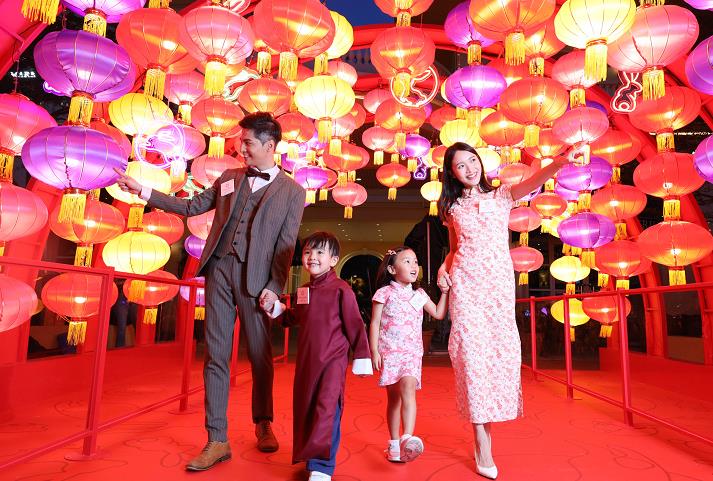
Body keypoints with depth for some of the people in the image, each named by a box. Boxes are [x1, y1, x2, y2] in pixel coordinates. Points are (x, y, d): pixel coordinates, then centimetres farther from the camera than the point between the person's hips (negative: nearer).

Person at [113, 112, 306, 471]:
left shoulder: (292, 192, 2)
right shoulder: (228, 178, 14)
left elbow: (285, 246, -3)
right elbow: (191, 206, 19)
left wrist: (274, 288, -10)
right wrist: (142, 191, 14)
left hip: (255, 277, -3)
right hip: (219, 269, 3)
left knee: (260, 355, 7)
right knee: (216, 356, 3)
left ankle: (263, 424, 30)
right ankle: (217, 441, 11)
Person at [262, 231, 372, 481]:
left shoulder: (341, 290, -11)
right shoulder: (304, 291, 10)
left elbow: (355, 326, -9)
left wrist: (361, 358, -8)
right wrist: (275, 308, 15)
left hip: (332, 359, -7)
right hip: (306, 359, 7)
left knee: (326, 408, -9)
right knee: (304, 407, 15)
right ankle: (306, 454, 36)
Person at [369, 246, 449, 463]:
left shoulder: (419, 295, 10)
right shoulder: (385, 293, -2)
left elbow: (439, 314, 18)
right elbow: (374, 323, -2)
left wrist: (445, 291, 10)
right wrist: (374, 351, -8)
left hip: (412, 353, 2)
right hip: (389, 352, -2)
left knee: (408, 388, -23)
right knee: (393, 397, 6)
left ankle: (407, 439, -31)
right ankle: (394, 443, 20)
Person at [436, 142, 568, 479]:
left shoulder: (501, 196, 8)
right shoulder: (453, 208, 11)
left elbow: (533, 182, -12)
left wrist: (560, 161, -30)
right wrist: (444, 269, -3)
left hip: (499, 283, 0)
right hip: (465, 283, 0)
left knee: (501, 349, 1)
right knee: (472, 350, -6)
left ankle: (488, 413, 29)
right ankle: (482, 442, 1)